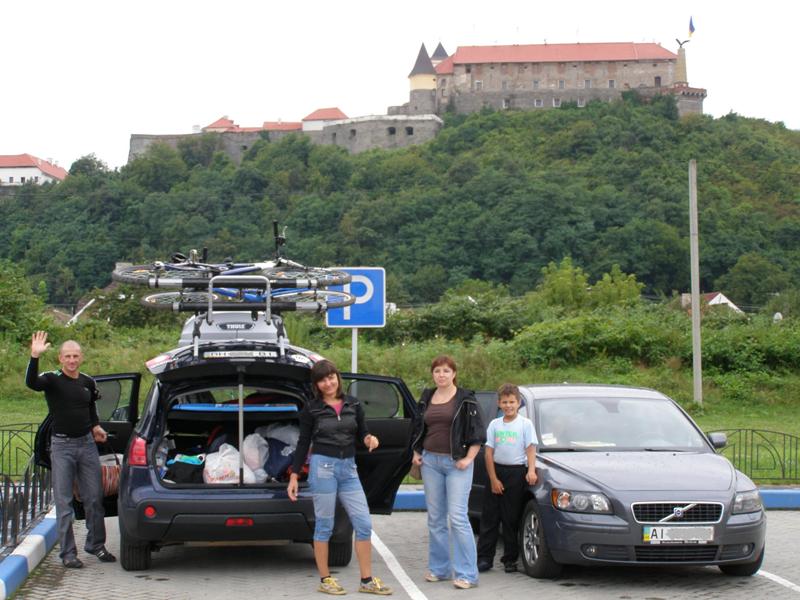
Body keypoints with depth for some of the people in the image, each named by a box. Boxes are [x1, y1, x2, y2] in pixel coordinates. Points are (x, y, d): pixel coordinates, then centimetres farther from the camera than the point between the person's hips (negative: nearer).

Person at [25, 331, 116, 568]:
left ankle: (96, 545, 22)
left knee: (94, 499, 8)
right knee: (63, 502, 0)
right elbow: (31, 383, -29)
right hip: (62, 445, -4)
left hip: (87, 443, 4)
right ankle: (68, 553, 4)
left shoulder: (88, 382, 8)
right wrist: (35, 357, -42)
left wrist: (95, 426, 9)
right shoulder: (52, 380, -7)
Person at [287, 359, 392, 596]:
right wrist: (294, 476, 1)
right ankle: (325, 579, 14)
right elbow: (303, 443, 3)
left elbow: (361, 432, 14)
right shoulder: (311, 409, -1)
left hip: (349, 469, 4)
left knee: (364, 524, 1)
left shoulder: (353, 405, 7)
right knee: (324, 526, 3)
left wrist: (369, 439, -10)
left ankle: (366, 580, 9)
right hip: (323, 467, -4)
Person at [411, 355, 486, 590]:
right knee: (435, 518, 8)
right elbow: (419, 429, 24)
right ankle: (439, 568, 17)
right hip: (430, 462, 5)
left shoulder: (465, 399, -3)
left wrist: (468, 458, -11)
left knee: (457, 517, -11)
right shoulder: (427, 398, 12)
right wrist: (416, 453, 14)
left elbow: (478, 432, -4)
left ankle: (466, 573, -9)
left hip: (456, 463, -5)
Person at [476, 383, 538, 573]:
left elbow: (531, 449, -2)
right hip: (496, 471, 2)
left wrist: (531, 470, -19)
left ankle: (510, 559, 10)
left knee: (511, 519, 2)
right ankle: (484, 558, 4)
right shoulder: (494, 425, 8)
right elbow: (489, 453, 5)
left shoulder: (525, 424, 2)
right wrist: (493, 479, -4)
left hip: (517, 473, -2)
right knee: (489, 517, 2)